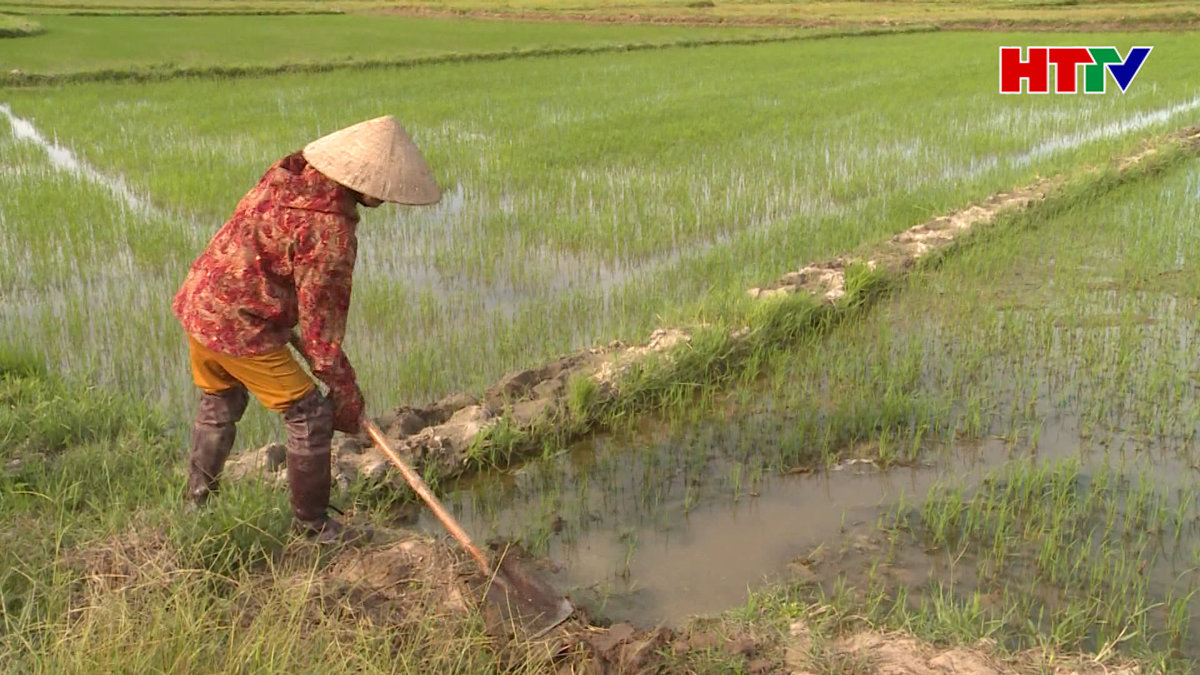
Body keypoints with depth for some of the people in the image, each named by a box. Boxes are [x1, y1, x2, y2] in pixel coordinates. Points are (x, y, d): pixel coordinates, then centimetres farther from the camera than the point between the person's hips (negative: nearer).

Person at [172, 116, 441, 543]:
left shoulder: (290, 173, 3)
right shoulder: (330, 232, -23)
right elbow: (321, 322, -18)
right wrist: (346, 392, -6)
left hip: (197, 303, 10)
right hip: (240, 328, -9)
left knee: (219, 406, 28)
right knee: (309, 415, 3)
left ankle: (197, 506, 44)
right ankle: (312, 525, 16)